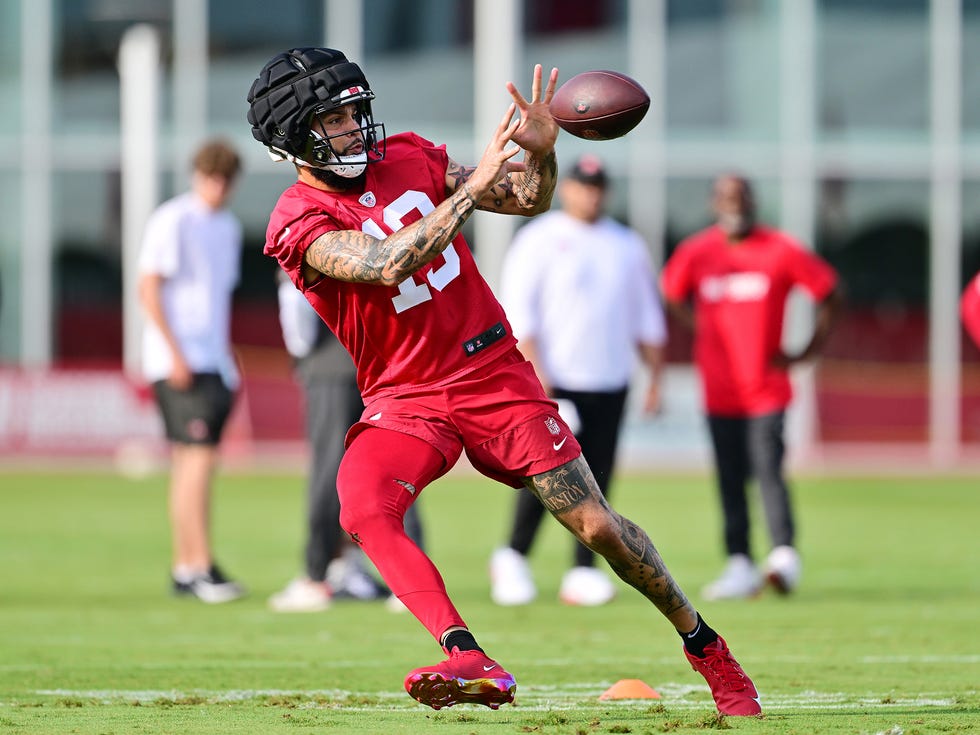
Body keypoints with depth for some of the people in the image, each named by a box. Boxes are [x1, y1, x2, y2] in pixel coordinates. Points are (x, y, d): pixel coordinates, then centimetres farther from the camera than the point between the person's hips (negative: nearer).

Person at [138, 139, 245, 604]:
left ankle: (185, 569, 12)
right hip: (178, 363, -8)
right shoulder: (173, 221, -8)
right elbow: (148, 289, -12)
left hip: (213, 362, 8)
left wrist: (228, 360, 20)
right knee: (199, 457, -14)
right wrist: (175, 354, -17)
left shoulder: (228, 227, 16)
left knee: (190, 463, 9)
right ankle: (200, 567, -17)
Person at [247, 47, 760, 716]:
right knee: (364, 510, -32)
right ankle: (470, 662, -40)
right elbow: (386, 266, -29)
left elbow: (527, 200, 9)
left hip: (493, 372, 3)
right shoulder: (299, 223, -12)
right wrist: (474, 186, -30)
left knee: (596, 524, 0)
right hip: (405, 400, -3)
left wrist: (541, 152, -14)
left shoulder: (407, 158, 3)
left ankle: (707, 648, 19)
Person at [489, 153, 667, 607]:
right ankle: (512, 559, 5)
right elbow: (516, 310, -7)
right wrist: (535, 372, -16)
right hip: (554, 383, -4)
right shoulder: (539, 240, 0)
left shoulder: (627, 246, 15)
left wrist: (655, 377, 10)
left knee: (597, 480, 0)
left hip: (609, 385, 4)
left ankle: (582, 573, 2)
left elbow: (646, 315, 18)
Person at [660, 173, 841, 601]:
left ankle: (785, 555, -16)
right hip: (719, 390, 3)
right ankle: (740, 565, 9)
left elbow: (829, 292, 4)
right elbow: (673, 293, 23)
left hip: (766, 387, -3)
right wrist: (703, 332, 11)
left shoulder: (781, 251, -5)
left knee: (768, 470, -15)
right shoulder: (695, 253, 4)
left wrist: (808, 351, 1)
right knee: (730, 481, 5)